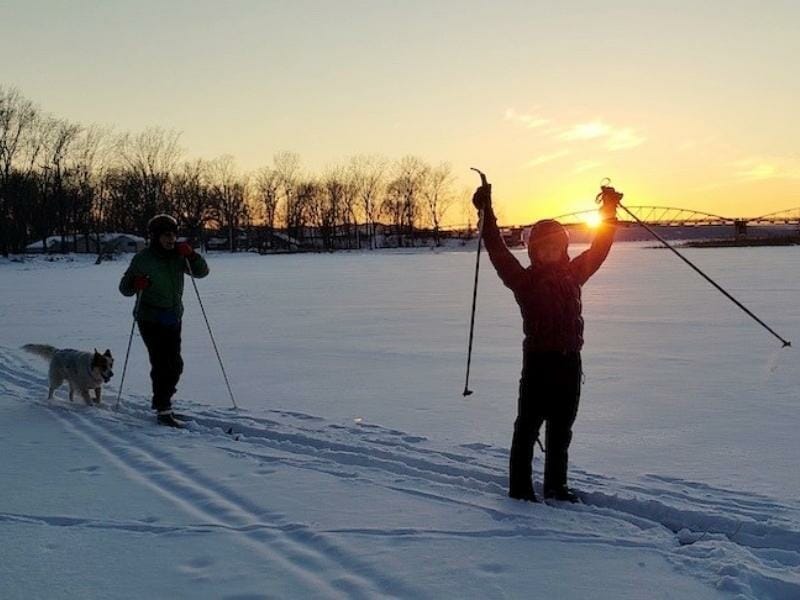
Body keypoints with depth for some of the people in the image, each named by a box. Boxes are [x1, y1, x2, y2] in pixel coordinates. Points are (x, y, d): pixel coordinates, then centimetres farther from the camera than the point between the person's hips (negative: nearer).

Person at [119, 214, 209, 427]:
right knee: (161, 365, -12)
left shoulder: (178, 256, 4)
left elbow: (202, 272, 0)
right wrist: (136, 284, -26)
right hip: (151, 320, -6)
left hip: (173, 319, 6)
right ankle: (163, 411, -6)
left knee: (175, 365, 11)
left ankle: (161, 401, 31)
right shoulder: (143, 259, -8)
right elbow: (124, 287, -3)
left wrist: (191, 255, -16)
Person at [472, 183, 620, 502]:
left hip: (570, 361, 5)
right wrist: (486, 214, -18)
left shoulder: (573, 274, 11)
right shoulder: (525, 280, -4)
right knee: (528, 425, 0)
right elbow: (499, 252, -12)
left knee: (561, 429, 14)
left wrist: (609, 212, 20)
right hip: (538, 360, -5)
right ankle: (520, 487, 9)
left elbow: (599, 249, 20)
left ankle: (556, 485, 27)